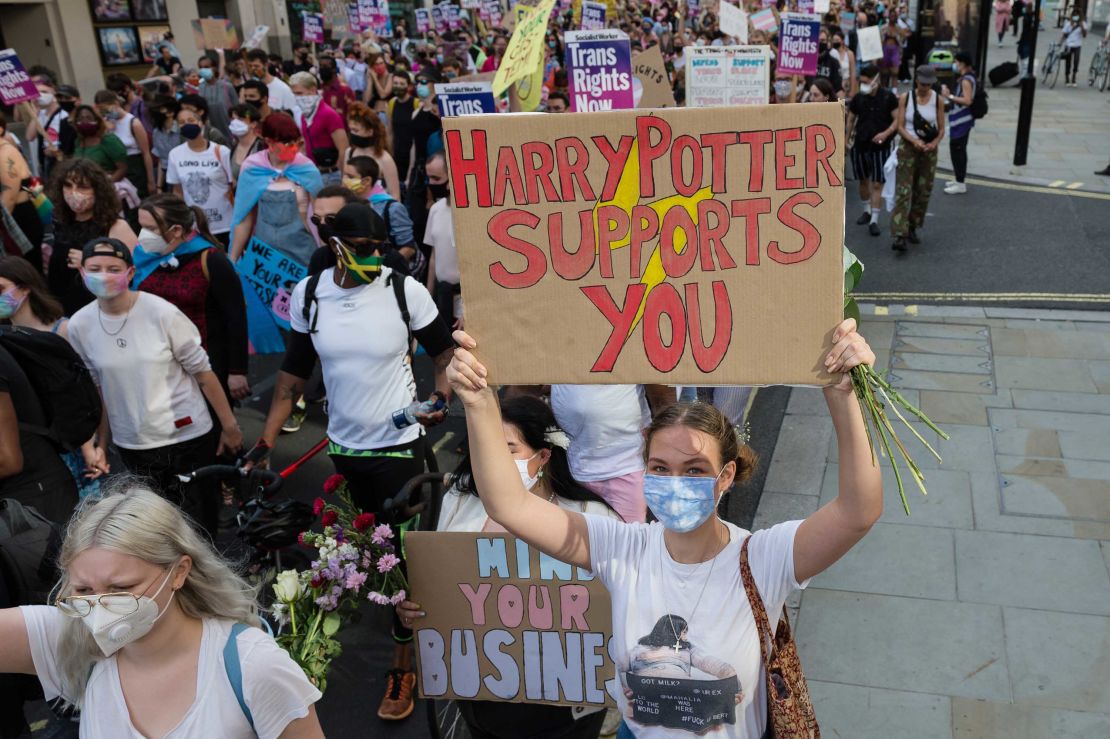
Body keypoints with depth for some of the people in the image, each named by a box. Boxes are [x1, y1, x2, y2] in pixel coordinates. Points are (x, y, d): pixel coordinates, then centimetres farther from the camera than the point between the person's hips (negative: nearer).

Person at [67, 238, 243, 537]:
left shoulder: (162, 313, -14)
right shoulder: (79, 325, -4)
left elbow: (202, 372, -8)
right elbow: (95, 391, 8)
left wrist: (229, 426, -4)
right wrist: (101, 445, 11)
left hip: (189, 438, -3)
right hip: (132, 447, 3)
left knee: (200, 525, 5)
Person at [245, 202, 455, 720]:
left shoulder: (406, 291, -13)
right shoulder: (308, 294, -4)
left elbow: (446, 350, 0)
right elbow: (294, 373, 5)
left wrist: (441, 397, -18)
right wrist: (266, 441, 1)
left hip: (398, 445, -3)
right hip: (343, 448, 3)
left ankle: (403, 664, 19)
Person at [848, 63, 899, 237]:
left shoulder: (888, 97, -7)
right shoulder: (858, 98, 1)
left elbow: (897, 120, -6)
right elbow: (851, 119, 13)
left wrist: (886, 133, -21)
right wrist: (847, 139, 11)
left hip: (880, 146, -3)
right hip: (860, 144, 4)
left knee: (877, 184, -5)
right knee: (863, 181, 15)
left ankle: (874, 220, -1)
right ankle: (866, 211, 37)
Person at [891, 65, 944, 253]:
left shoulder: (938, 100, 0)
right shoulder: (905, 98, -3)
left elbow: (941, 129, 3)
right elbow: (900, 127, -6)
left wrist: (934, 143, -17)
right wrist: (914, 140, -22)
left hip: (929, 151, 3)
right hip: (908, 148, -2)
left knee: (923, 192, 8)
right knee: (903, 191, -12)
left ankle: (912, 229, 24)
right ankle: (899, 235, -18)